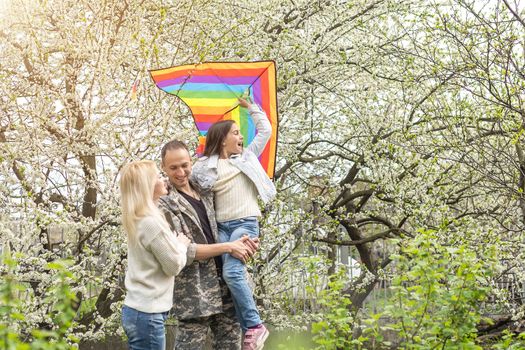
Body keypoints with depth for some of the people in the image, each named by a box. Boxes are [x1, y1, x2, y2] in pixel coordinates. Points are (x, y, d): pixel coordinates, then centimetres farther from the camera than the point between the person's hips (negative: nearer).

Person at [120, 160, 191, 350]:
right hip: (147, 313, -9)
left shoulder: (136, 219, 9)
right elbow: (174, 265, -11)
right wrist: (182, 245, 5)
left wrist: (175, 242, 13)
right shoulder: (151, 222, -19)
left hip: (137, 308, 9)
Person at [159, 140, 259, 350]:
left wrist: (241, 242, 1)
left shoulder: (205, 193, 11)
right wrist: (228, 247, -15)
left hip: (225, 288, 6)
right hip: (193, 295, -6)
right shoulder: (164, 204, -9)